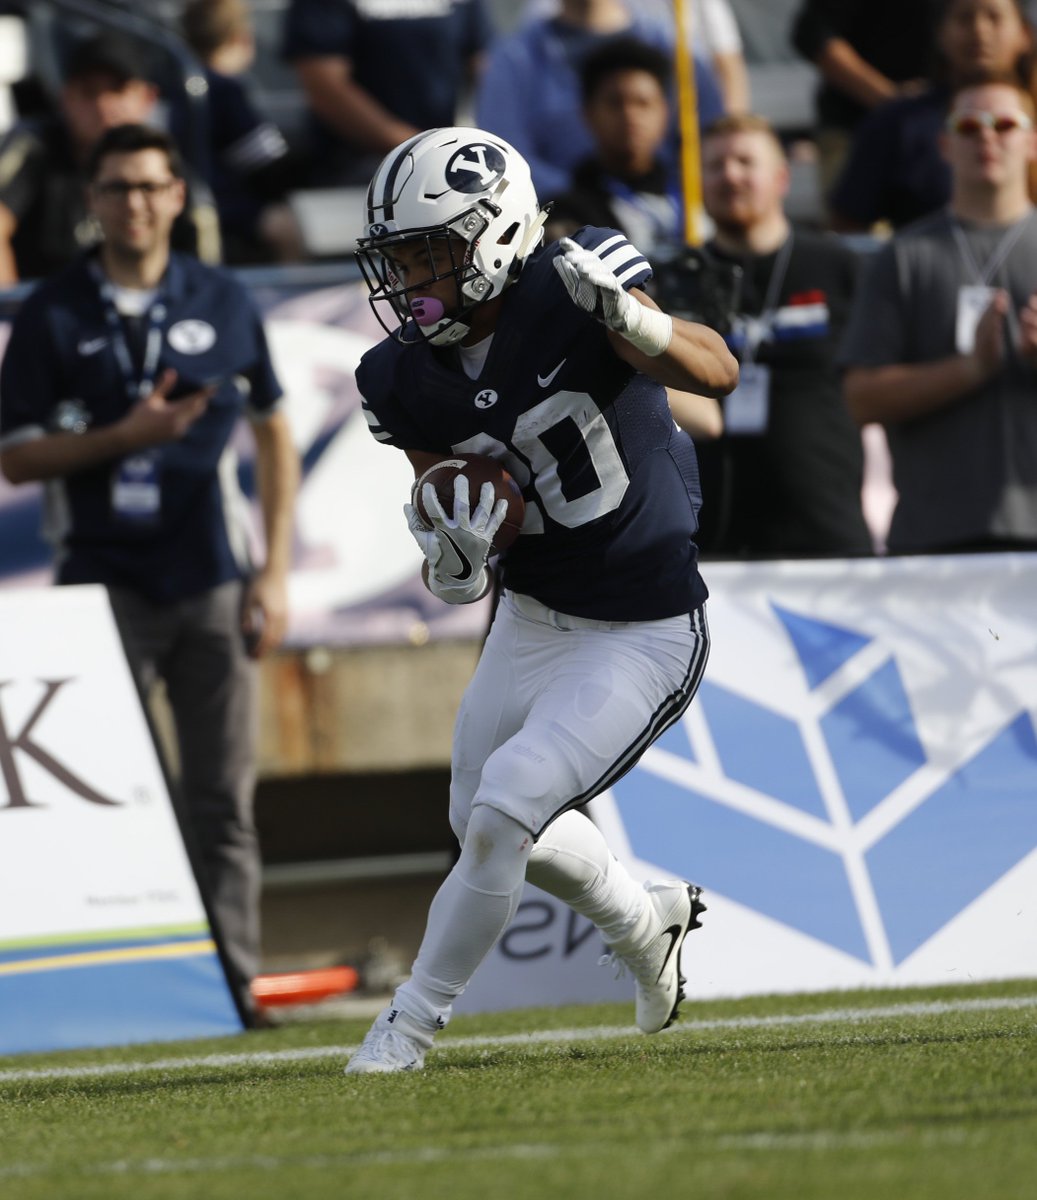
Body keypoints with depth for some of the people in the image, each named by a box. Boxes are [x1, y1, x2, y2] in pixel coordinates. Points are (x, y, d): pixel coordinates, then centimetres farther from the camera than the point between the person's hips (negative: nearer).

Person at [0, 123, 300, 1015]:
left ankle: (234, 980, 4)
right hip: (104, 588, -1)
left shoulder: (222, 303, 8)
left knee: (224, 801, 2)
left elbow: (275, 438, 13)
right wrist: (123, 436, -15)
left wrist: (274, 573, 5)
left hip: (212, 585, 2)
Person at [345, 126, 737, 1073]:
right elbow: (450, 509, 1)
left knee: (501, 815, -17)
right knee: (486, 825, 22)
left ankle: (414, 1023, 2)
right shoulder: (406, 379, -7)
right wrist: (454, 560, -24)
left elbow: (717, 372, -31)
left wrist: (628, 319, -50)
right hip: (529, 619, 7)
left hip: (642, 638, -7)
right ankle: (648, 922, 49)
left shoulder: (566, 298, -22)